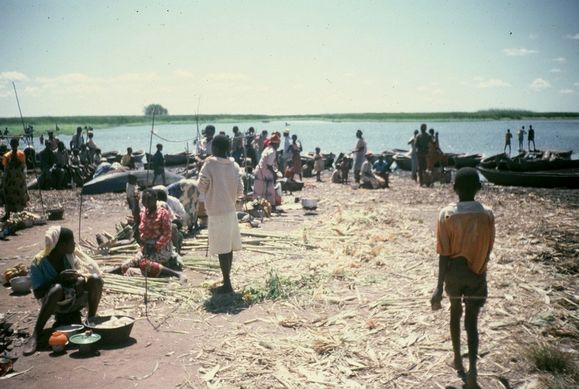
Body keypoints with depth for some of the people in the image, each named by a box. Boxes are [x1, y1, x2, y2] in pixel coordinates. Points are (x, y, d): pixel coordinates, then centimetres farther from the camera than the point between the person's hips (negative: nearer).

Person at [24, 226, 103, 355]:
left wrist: (81, 277, -29)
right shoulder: (38, 263, -14)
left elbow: (93, 269, -7)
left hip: (76, 297, 3)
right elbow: (38, 294, -15)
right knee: (57, 289, -37)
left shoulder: (72, 254, -7)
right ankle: (34, 336, -30)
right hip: (57, 304, -3)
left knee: (95, 279, -25)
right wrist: (58, 278, -28)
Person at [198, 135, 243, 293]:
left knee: (222, 250, -1)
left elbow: (201, 188, -3)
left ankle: (227, 285, 3)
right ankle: (226, 280, 25)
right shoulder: (234, 166, 2)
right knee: (229, 248, 14)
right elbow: (240, 191, 1)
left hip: (217, 212, -6)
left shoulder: (209, 165, -12)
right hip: (231, 210, 6)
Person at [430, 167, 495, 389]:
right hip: (476, 273, 0)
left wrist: (439, 287, -12)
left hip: (454, 272, 0)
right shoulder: (487, 214, -10)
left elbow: (444, 255, -16)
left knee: (455, 312, 22)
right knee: (472, 321, 7)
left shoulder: (447, 214, -16)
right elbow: (487, 249, 1)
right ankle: (472, 369, -9)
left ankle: (458, 359, 34)